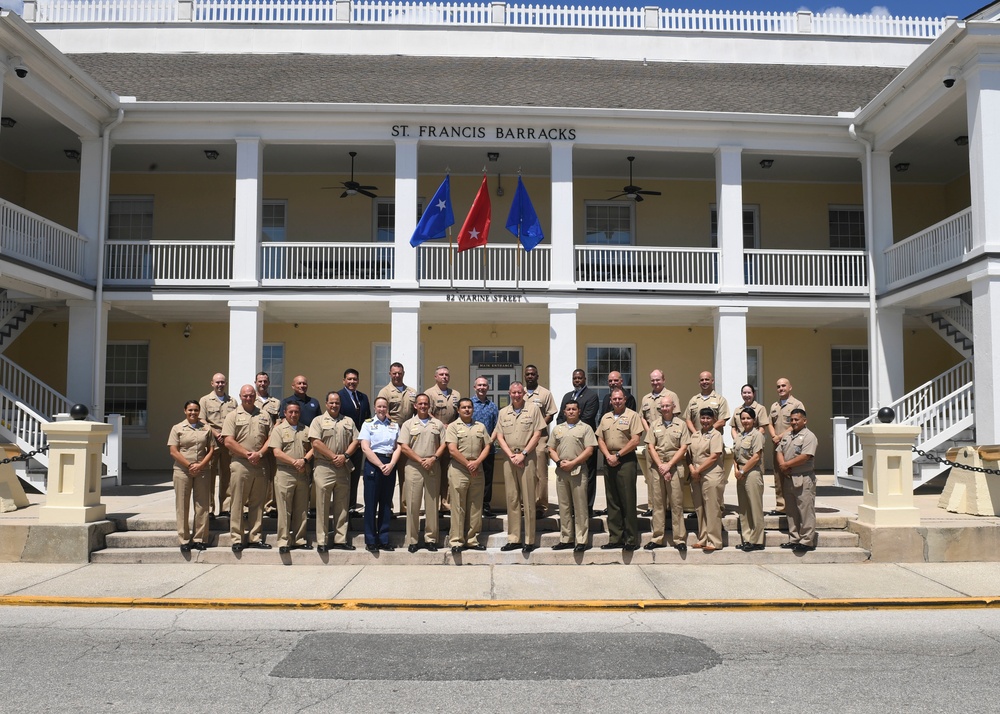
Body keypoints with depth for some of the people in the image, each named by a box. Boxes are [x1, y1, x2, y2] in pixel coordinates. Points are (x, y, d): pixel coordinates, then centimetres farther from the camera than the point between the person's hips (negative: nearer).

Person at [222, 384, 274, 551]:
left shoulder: (264, 416, 14)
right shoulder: (233, 416, 4)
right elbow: (228, 442, -4)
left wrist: (259, 453, -7)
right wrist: (247, 454, -10)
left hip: (260, 464, 3)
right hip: (240, 464, -3)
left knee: (257, 503, 7)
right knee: (238, 503, -1)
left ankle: (255, 537, 14)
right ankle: (237, 539, 4)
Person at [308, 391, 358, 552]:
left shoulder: (348, 422, 15)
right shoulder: (318, 421, 4)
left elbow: (355, 441, 9)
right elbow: (316, 442, -8)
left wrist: (345, 456, -7)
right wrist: (333, 457, -11)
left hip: (344, 468, 4)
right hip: (324, 467, -4)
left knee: (342, 506, 7)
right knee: (322, 506, -1)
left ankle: (340, 540, 14)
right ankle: (321, 541, 4)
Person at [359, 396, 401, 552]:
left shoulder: (394, 425, 12)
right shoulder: (368, 424, 2)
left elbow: (398, 447, 6)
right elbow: (365, 448, -8)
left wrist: (391, 464, -11)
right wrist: (381, 465, -14)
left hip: (390, 465, 4)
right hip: (373, 464, -3)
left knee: (386, 503, 7)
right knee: (371, 503, -1)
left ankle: (384, 540, 13)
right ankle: (370, 541, 6)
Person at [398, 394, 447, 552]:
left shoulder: (438, 424, 12)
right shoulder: (408, 424, 7)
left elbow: (443, 444, 7)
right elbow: (404, 447, -1)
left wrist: (434, 458, -9)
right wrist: (420, 460, -10)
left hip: (433, 468, 2)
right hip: (413, 467, -1)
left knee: (432, 504, 4)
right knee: (413, 505, -1)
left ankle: (431, 538, 11)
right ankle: (412, 540, 5)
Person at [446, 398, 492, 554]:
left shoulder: (480, 426, 15)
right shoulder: (453, 426, 1)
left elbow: (487, 446, 10)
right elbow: (452, 449, -8)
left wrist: (477, 462, -6)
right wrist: (468, 464, -9)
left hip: (477, 470, 4)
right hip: (458, 470, -4)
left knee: (476, 507, 7)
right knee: (458, 507, -3)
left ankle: (472, 539, 15)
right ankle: (456, 541, 2)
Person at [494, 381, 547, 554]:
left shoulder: (533, 409, 2)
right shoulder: (503, 412, 12)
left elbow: (537, 434, -3)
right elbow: (499, 436, 8)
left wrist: (523, 454, -9)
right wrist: (511, 455, -5)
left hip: (527, 457, -3)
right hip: (508, 457, 4)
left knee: (528, 499, -2)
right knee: (512, 498, 5)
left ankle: (529, 540, 2)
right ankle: (514, 538, 10)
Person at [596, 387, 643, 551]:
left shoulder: (632, 416, -1)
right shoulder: (605, 418, 16)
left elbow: (635, 440, -9)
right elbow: (600, 439, 13)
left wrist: (618, 455, -10)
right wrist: (608, 456, -4)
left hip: (626, 461, -5)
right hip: (609, 462, 6)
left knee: (628, 501, -5)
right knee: (612, 501, 7)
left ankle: (631, 540, 0)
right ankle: (615, 538, 12)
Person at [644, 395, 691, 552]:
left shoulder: (681, 424, 5)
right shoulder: (654, 424, 11)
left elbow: (683, 448, -1)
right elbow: (650, 446, 5)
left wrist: (669, 465, -9)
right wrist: (661, 465, -6)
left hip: (675, 466, -2)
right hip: (657, 467, 2)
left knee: (677, 503, -2)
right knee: (657, 503, 4)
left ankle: (679, 539, 4)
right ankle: (657, 538, 9)